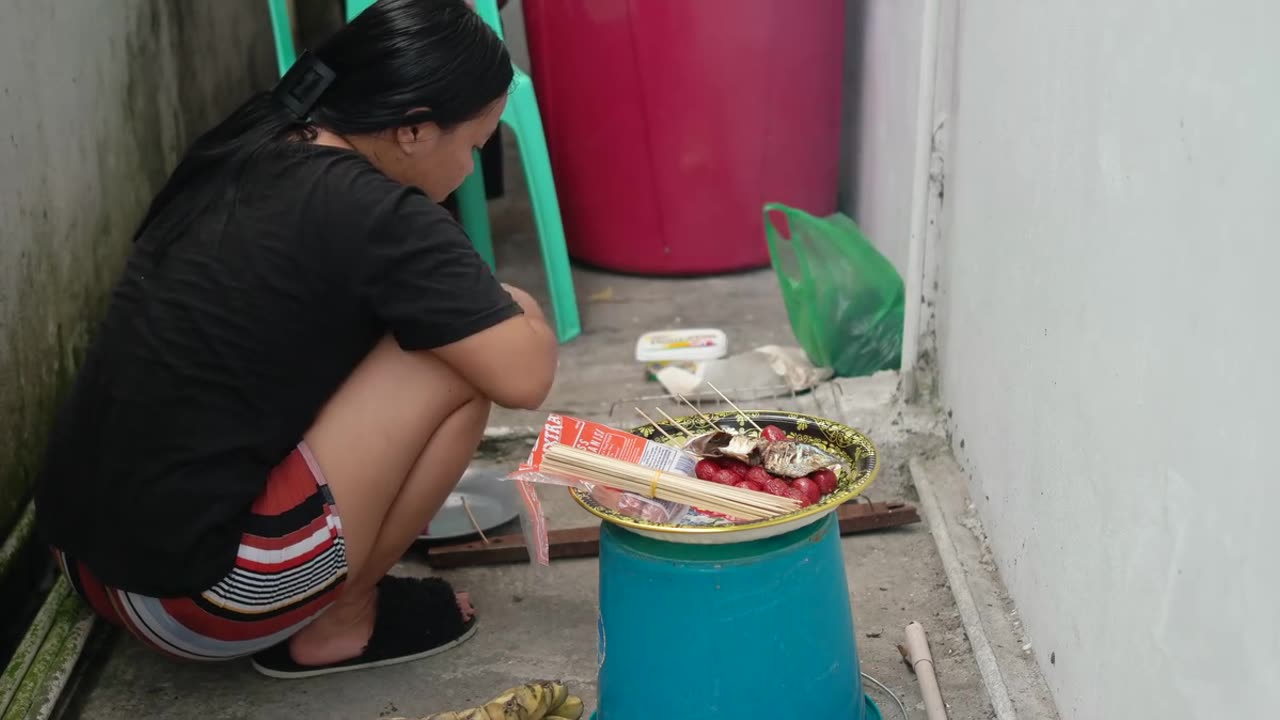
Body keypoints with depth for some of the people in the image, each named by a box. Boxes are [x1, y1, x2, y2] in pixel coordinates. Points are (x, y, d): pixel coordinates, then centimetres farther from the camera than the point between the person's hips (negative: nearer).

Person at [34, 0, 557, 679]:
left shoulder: (242, 154, 8)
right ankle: (336, 624, 6)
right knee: (465, 356, -6)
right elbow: (524, 376, -15)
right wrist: (518, 314, 7)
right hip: (192, 594, -9)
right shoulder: (376, 217, -17)